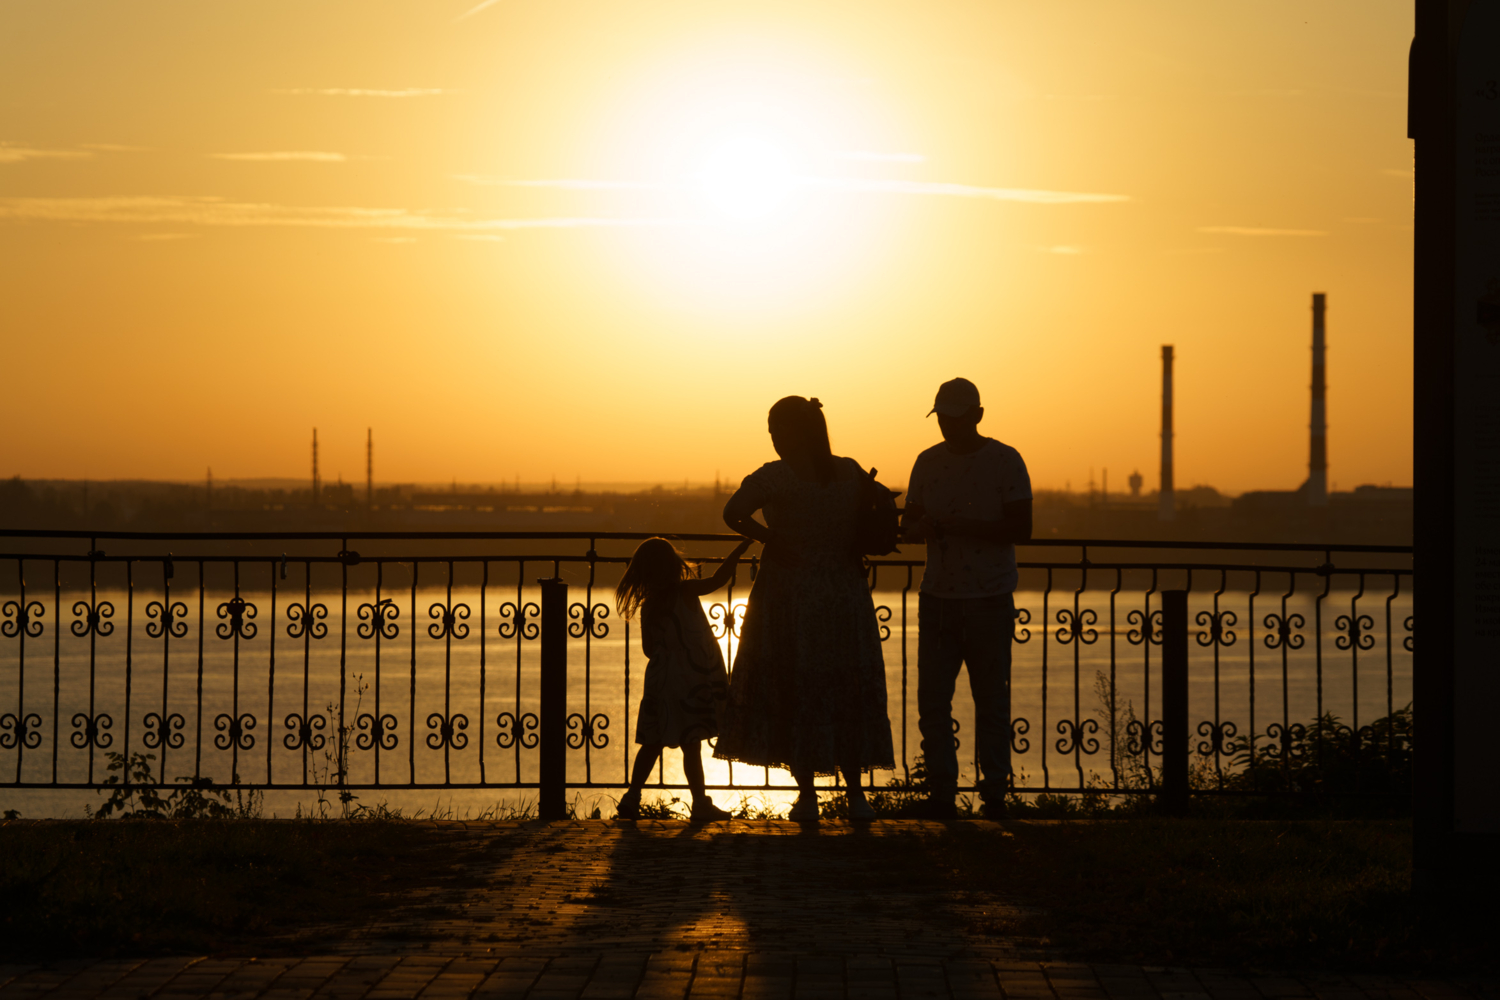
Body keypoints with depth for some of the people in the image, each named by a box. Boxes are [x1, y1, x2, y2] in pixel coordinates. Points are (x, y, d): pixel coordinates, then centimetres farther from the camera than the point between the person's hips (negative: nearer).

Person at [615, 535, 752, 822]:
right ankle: (701, 804, 4)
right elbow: (719, 578, -18)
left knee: (652, 744, 13)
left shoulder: (647, 607, 3)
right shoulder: (685, 592, -12)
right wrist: (744, 545, -11)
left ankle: (631, 800, 13)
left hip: (661, 681, 5)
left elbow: (648, 649, 9)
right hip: (690, 680, -5)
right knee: (691, 744, -1)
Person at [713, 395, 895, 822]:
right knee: (846, 695, 12)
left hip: (789, 594, -4)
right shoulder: (851, 473, 1)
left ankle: (807, 795, 7)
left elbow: (733, 513, -23)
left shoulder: (775, 477, -12)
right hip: (845, 595, 4)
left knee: (794, 695, 6)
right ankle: (855, 793, 10)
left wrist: (771, 538, -10)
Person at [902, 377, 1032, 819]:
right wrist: (919, 526, -11)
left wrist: (963, 526, -19)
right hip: (937, 597, 4)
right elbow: (908, 521, 14)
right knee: (932, 699, 0)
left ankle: (995, 794, 10)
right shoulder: (928, 462, 10)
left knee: (991, 700, 2)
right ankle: (941, 794, 7)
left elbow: (1021, 528, -9)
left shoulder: (1005, 461, -3)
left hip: (989, 600, -4)